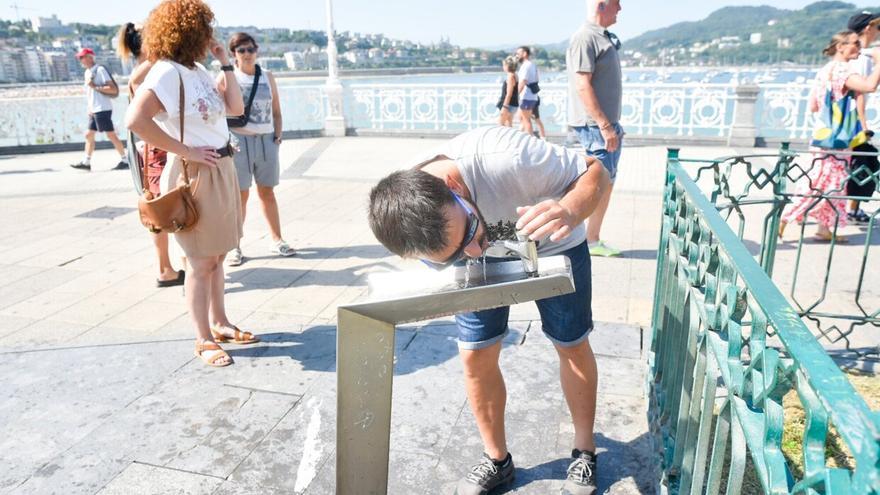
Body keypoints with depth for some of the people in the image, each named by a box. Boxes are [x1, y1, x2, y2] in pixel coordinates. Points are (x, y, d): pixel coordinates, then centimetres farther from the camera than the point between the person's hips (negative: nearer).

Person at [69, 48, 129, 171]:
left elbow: (113, 89, -18)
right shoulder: (87, 72, 16)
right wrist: (89, 107, 16)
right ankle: (86, 162, 16)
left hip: (103, 109, -9)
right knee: (89, 135, 10)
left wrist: (95, 87, -20)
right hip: (94, 110, 9)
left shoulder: (100, 70, -10)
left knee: (111, 135, -6)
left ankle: (125, 161, 0)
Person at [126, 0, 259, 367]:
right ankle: (203, 340, 14)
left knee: (217, 256, 17)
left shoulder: (198, 70, 11)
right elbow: (136, 120, -29)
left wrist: (225, 63, 8)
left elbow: (235, 108, 12)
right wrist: (185, 152, -22)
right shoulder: (167, 71, -17)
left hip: (222, 169, 9)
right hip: (194, 175, -9)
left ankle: (219, 324, 31)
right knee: (200, 263, 1)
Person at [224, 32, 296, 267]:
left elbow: (276, 112, 16)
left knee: (267, 192, 11)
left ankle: (277, 240, 19)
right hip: (239, 140, -3)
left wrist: (278, 135, 4)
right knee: (240, 194, -2)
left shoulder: (268, 77, 12)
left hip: (266, 140, 3)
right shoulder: (227, 78, 1)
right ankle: (234, 247, 6)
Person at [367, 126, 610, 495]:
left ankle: (585, 451, 31)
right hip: (485, 264, 2)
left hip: (552, 245, -2)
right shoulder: (414, 229, -32)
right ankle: (497, 459, 25)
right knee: (475, 356, 0)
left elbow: (594, 171, -29)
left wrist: (570, 210, -50)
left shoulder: (505, 158, -46)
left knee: (572, 346, 6)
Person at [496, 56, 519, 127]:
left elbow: (509, 94, -21)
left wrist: (504, 107, -21)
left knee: (500, 124, -8)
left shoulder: (510, 76, -16)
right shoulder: (514, 75, 13)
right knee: (509, 125, 12)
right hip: (512, 104, 10)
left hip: (509, 104, -10)